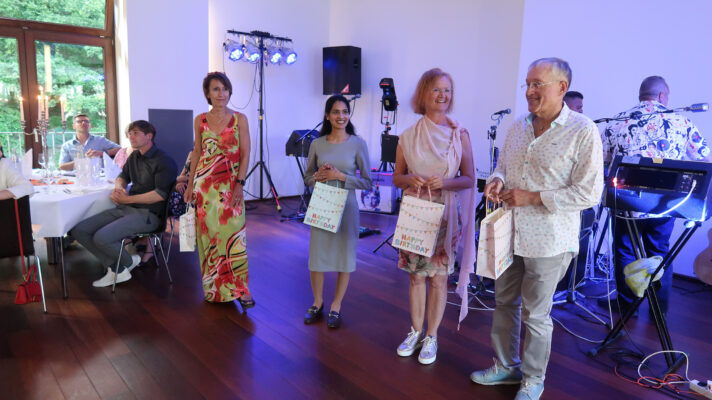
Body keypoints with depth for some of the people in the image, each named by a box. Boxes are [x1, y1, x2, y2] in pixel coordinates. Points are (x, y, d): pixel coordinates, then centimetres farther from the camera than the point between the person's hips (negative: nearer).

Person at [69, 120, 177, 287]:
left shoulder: (164, 161, -10)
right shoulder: (134, 156, 16)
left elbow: (160, 194, -19)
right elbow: (122, 177, 30)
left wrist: (127, 199, -13)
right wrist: (118, 188, 5)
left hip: (147, 214, -9)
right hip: (125, 209, 9)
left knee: (102, 237, -27)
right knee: (78, 230, -4)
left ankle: (129, 262, 4)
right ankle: (117, 270, -1)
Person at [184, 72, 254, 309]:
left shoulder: (239, 119, 0)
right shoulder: (200, 120, 7)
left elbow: (245, 154, -3)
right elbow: (197, 153, 12)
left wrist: (240, 184, -12)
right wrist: (190, 185, 9)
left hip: (230, 185, -2)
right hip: (205, 184, 2)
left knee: (233, 235, -5)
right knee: (208, 234, 6)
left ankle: (238, 289, 5)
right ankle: (213, 288, 20)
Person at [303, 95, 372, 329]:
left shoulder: (358, 144, -5)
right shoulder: (317, 144, 3)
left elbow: (367, 182, -4)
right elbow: (307, 178, 11)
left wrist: (341, 176, -16)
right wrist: (318, 176, -11)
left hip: (346, 208, -2)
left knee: (344, 257, 6)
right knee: (316, 256, 7)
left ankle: (336, 307, 24)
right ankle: (317, 303, 29)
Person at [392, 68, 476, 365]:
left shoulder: (460, 134, -2)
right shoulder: (408, 136, 2)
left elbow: (469, 179, 0)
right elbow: (397, 178, 7)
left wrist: (445, 182, -19)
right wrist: (411, 179, -15)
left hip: (445, 215, -1)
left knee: (438, 277, 5)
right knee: (416, 275, 11)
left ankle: (431, 337, 22)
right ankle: (416, 331, 29)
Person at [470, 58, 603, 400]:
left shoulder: (583, 131, -12)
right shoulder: (518, 127, 7)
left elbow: (589, 193, -15)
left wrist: (533, 197, -19)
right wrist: (497, 180, -5)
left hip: (548, 241, -6)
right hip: (509, 233, 6)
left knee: (535, 314, 8)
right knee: (504, 303, 17)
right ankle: (506, 366, 38)